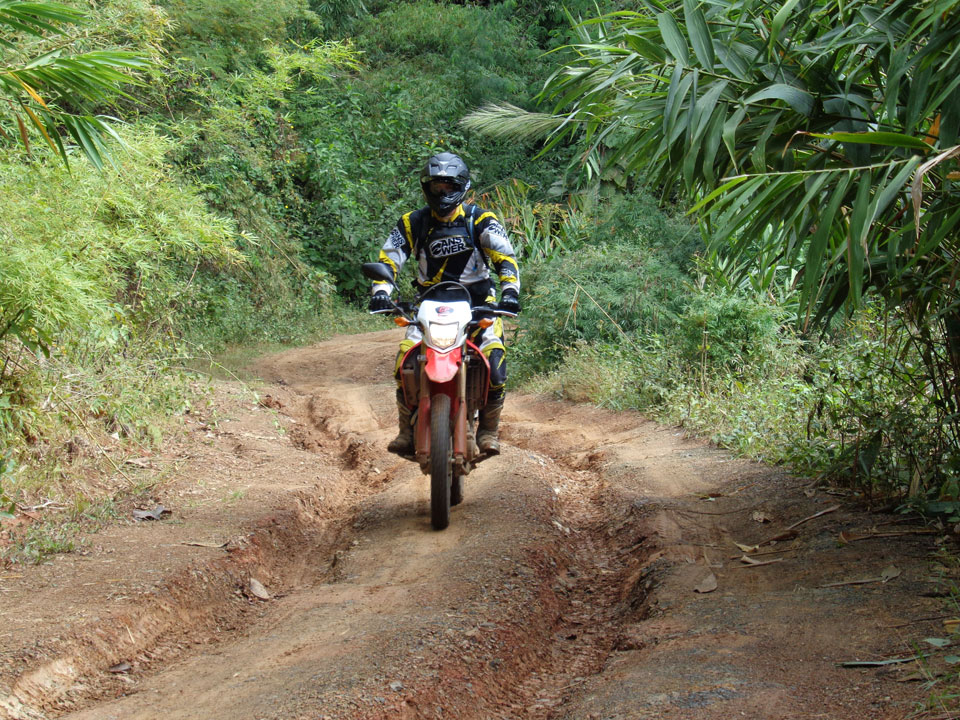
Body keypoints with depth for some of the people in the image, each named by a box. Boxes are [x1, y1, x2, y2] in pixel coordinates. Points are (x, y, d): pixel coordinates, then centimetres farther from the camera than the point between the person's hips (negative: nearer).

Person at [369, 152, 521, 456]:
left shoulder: (480, 220, -1)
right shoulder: (413, 223, 4)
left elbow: (505, 256, -8)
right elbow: (388, 259, 3)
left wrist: (510, 290, -25)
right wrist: (380, 292, -15)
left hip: (477, 300, -1)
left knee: (495, 356, -24)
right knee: (406, 358, -21)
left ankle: (489, 430, -7)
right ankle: (407, 431, -7)